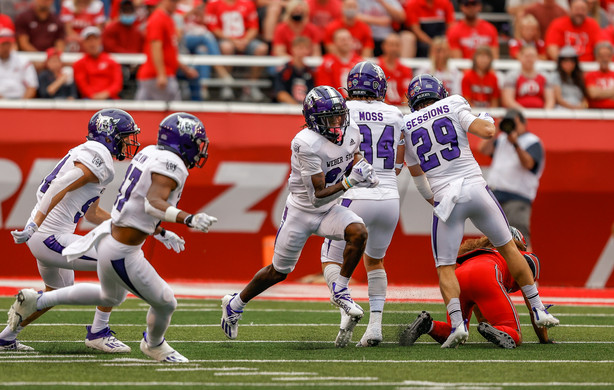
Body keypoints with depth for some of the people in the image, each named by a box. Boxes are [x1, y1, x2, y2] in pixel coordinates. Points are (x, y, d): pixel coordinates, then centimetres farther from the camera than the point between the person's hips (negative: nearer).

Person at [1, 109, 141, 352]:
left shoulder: (88, 154, 18)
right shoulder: (99, 159, -14)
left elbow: (92, 213, 25)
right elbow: (60, 186, -25)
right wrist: (35, 225, -30)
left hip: (43, 236, 11)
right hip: (51, 238, -11)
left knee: (58, 291, 31)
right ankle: (98, 333, -4)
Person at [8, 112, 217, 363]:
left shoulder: (149, 154, 7)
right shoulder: (171, 164, -21)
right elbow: (153, 203, -37)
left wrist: (161, 233, 25)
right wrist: (188, 219, -48)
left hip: (110, 234, 10)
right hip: (121, 253, -10)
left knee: (111, 297, 34)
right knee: (164, 303, 8)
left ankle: (36, 301, 36)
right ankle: (154, 344, 39)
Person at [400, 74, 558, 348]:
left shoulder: (406, 127, 12)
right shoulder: (452, 107, 5)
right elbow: (487, 132, -5)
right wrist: (488, 120, 19)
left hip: (445, 199, 0)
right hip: (475, 187, 0)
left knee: (445, 267, 6)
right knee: (507, 246, 16)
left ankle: (457, 322, -17)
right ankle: (538, 310, 18)